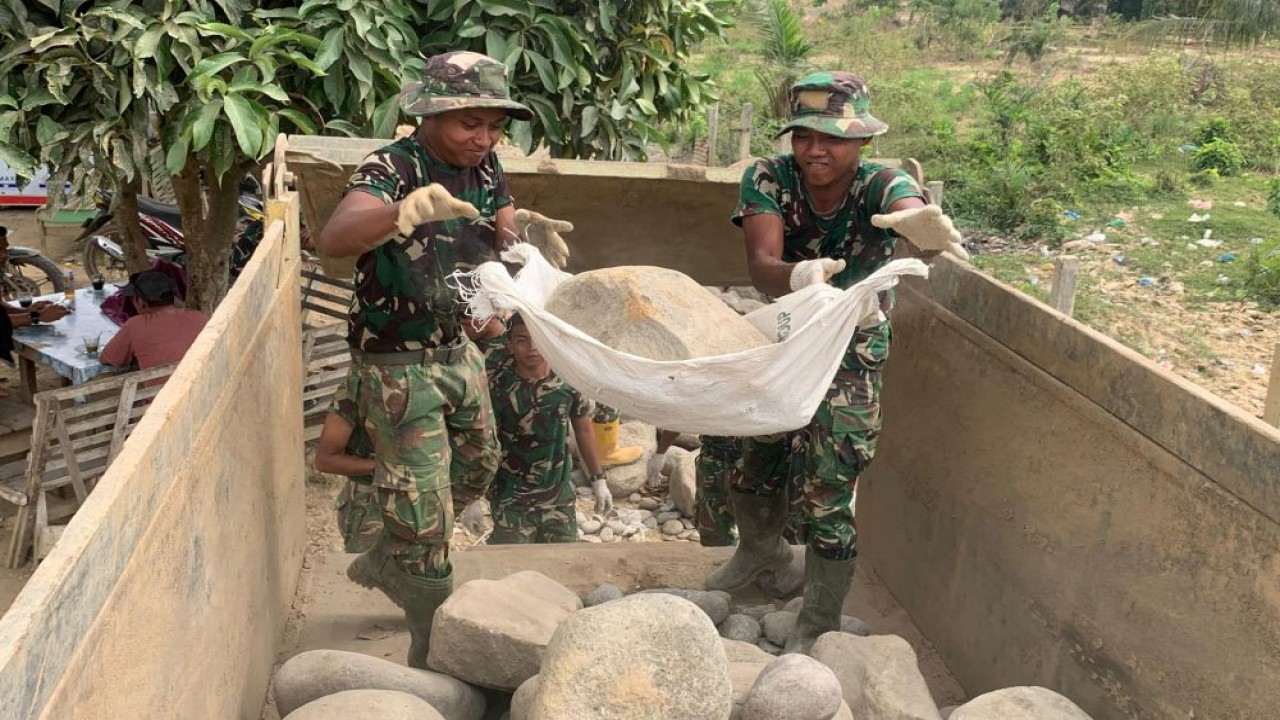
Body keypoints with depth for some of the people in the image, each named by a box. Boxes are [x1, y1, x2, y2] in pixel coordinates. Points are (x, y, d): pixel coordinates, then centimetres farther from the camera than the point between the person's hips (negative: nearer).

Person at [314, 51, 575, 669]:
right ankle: (436, 654, 17)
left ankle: (382, 564, 45)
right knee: (425, 513, -2)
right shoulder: (391, 168, -24)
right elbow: (333, 239, -42)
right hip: (396, 365, -8)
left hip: (457, 350, 8)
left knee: (476, 471, 23)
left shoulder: (485, 168, -3)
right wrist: (402, 212, -63)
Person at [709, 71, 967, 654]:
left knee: (830, 491, -4)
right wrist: (794, 276, -60)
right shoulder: (768, 178, -21)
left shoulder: (883, 187, -24)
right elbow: (760, 264, -36)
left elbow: (912, 211, -48)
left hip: (851, 352, -3)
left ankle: (818, 625, 16)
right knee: (754, 458, 18)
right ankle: (762, 550, 49)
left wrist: (923, 228, -73)